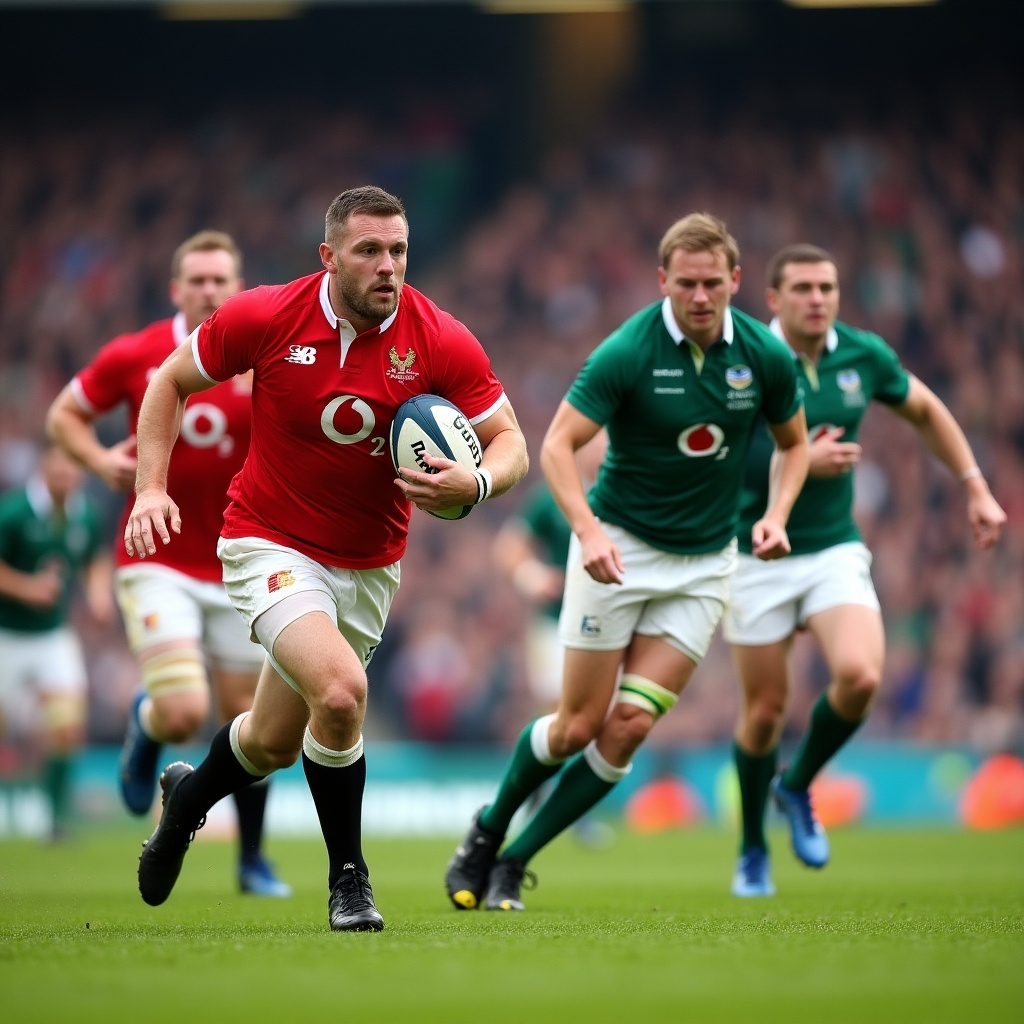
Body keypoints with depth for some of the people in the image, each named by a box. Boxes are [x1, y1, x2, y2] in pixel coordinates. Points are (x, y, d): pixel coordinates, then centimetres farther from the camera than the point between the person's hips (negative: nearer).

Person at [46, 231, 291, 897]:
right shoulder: (134, 357, -4)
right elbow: (64, 413, 8)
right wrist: (100, 459, -11)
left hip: (239, 568, 2)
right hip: (158, 563, -2)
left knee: (246, 720, 6)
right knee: (185, 713, -17)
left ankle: (253, 859, 25)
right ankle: (144, 726, 21)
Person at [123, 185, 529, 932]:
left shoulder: (441, 343, -14)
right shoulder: (266, 317, -15)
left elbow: (511, 444, -9)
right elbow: (172, 380, 1)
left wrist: (474, 484, -32)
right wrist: (151, 487, -9)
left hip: (369, 564, 3)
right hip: (272, 546, -3)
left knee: (275, 742, 15)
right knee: (339, 692, -28)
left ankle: (189, 796, 50)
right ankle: (348, 878, -7)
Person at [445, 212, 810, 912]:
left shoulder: (765, 355, -6)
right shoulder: (628, 352, -17)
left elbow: (795, 441, 10)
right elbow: (557, 444, -16)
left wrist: (777, 515, -8)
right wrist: (588, 529, -32)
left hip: (705, 563, 3)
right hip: (618, 548, -3)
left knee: (631, 724, -7)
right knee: (580, 724, -1)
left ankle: (516, 861, 7)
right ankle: (488, 830, 27)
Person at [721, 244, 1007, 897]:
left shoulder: (865, 355, -1)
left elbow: (927, 411, 17)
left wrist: (977, 489, 12)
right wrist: (799, 461, -23)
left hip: (835, 550, 2)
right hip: (757, 556, -2)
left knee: (859, 675, -22)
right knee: (767, 709, 2)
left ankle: (797, 787, 7)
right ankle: (753, 850, 26)